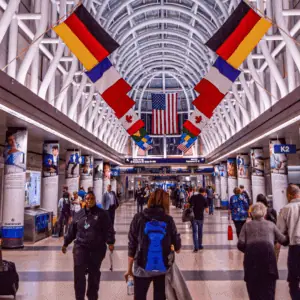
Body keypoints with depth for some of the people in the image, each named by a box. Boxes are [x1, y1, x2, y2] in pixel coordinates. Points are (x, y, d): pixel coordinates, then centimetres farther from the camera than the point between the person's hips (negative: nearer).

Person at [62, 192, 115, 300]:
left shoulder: (102, 214, -1)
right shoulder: (78, 214, 9)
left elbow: (108, 229, -5)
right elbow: (72, 230, 16)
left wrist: (110, 242, -16)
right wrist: (65, 243, 19)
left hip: (97, 248, -1)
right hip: (80, 247, 2)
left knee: (94, 273, 10)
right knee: (79, 272, -10)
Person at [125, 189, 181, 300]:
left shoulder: (139, 218, -8)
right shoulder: (168, 220, -5)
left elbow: (132, 245, -6)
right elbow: (177, 247, 1)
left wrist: (129, 269, 4)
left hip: (142, 268, -1)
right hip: (162, 267, 2)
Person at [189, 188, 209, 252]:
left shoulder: (193, 197, -1)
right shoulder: (204, 199, -2)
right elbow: (207, 210, -1)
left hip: (193, 216, 0)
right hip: (200, 217, 0)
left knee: (195, 232, 2)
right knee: (200, 231, 17)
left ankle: (196, 247, -4)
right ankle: (200, 246, 28)